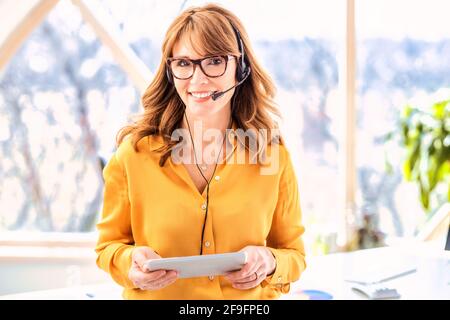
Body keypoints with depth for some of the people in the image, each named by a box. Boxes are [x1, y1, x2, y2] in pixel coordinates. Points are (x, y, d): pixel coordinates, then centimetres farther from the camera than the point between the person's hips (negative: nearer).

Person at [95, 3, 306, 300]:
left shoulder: (273, 155, -2)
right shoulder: (135, 152, -4)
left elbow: (294, 255, 7)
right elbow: (109, 245, 5)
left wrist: (269, 263, -13)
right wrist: (131, 261, -14)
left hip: (248, 296, 0)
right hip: (155, 292, 0)